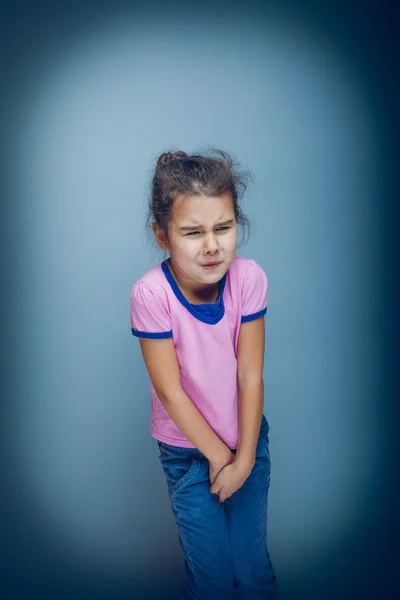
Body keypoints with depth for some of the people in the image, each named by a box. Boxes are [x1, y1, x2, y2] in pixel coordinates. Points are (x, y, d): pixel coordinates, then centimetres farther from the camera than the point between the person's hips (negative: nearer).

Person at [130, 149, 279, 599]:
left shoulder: (249, 278, -18)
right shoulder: (151, 294, -25)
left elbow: (250, 376, -13)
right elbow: (170, 390, -18)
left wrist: (244, 460, -11)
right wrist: (218, 456, -11)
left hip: (248, 436, 2)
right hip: (187, 448, -1)